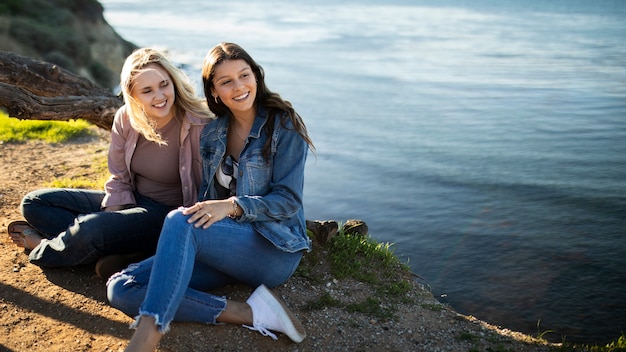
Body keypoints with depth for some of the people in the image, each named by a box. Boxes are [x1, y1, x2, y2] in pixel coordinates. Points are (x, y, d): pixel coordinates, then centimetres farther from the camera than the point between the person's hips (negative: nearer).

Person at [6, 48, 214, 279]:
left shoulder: (199, 126, -23)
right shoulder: (125, 118, -7)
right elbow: (119, 180, 2)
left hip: (168, 214, -7)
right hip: (131, 202, 7)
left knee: (89, 229, -33)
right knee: (34, 203, 5)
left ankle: (41, 249, 3)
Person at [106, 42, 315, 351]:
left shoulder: (284, 126, -5)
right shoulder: (211, 134, 11)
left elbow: (288, 200, -11)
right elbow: (207, 200, 14)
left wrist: (232, 206, -26)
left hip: (275, 248, -6)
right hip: (224, 248, 6)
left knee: (180, 221, -33)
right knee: (121, 289, -15)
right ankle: (248, 313, -25)